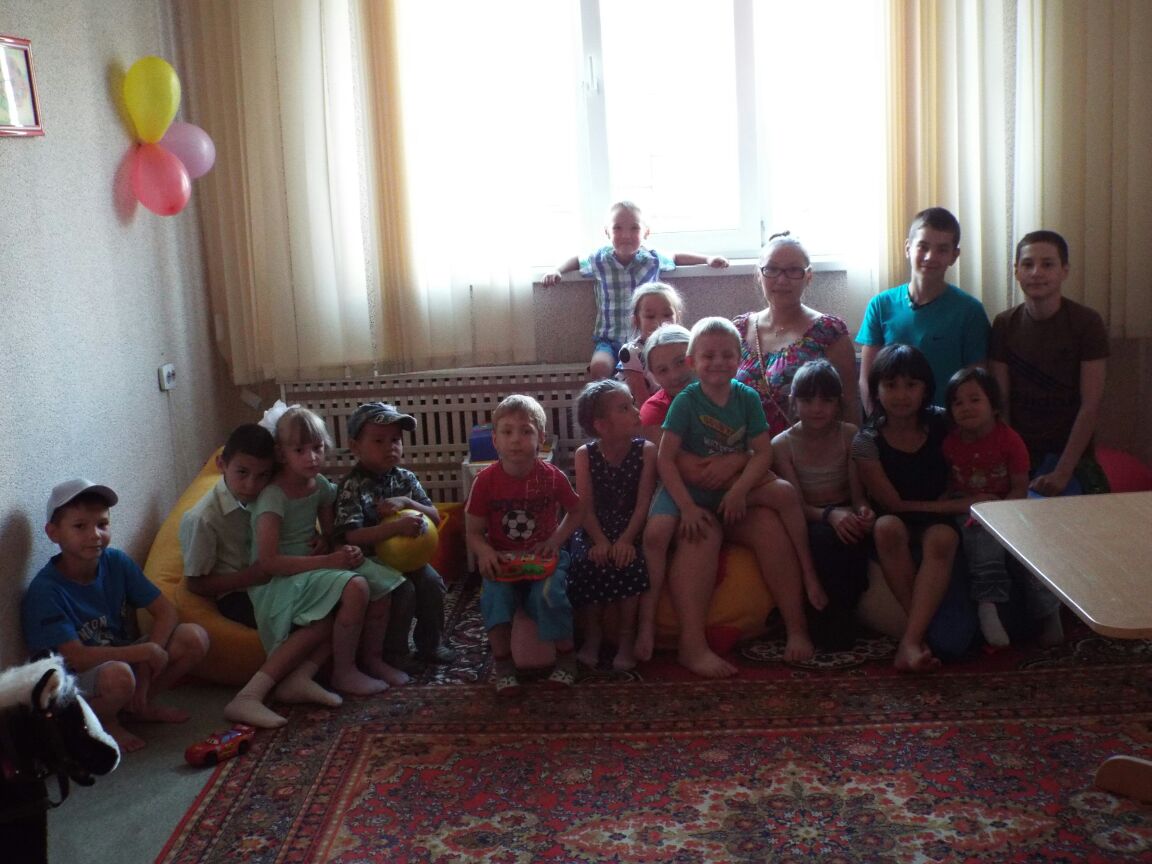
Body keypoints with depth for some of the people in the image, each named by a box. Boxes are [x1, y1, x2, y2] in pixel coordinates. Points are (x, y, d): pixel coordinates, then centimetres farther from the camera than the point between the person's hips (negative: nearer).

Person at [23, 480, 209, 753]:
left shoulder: (116, 562, -7)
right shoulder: (45, 590, -22)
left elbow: (166, 611, -7)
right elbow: (75, 658, -28)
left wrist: (145, 666, -20)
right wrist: (146, 652, -28)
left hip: (122, 657, 6)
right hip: (74, 683, -6)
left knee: (194, 638, -15)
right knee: (118, 675, -40)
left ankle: (139, 705, 6)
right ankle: (102, 722, -5)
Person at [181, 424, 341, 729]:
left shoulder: (262, 497, 2)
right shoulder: (203, 518, -17)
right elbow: (195, 583, -11)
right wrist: (250, 576, -21)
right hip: (237, 597, -7)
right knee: (323, 621, -26)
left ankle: (300, 677, -27)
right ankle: (248, 697, -32)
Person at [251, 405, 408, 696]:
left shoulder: (320, 484, 4)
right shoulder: (273, 496, -20)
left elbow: (329, 532, 18)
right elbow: (267, 562, -24)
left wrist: (326, 543, -8)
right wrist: (327, 561, -24)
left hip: (311, 564, 8)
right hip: (280, 580, -8)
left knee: (381, 581, -8)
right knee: (355, 588, -29)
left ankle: (372, 659, 10)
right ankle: (343, 672, -13)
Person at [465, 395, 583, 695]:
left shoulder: (552, 477, -7)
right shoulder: (486, 481, -8)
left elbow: (576, 510, 9)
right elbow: (473, 531, -2)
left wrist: (556, 540, -8)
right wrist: (484, 553, -23)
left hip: (544, 556, 0)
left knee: (549, 594, -29)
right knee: (495, 594, -29)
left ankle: (565, 656, -5)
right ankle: (503, 662, -10)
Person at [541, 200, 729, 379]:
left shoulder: (653, 260, -3)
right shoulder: (600, 260, -2)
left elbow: (675, 258, 19)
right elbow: (577, 261, 19)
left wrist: (708, 259, 13)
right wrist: (556, 272, 3)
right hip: (608, 339, 0)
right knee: (599, 367, -29)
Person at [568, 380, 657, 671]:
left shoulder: (646, 451, -6)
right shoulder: (585, 455, -5)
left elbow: (643, 502, -11)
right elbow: (585, 505, -8)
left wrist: (626, 540, -24)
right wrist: (600, 541, -23)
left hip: (629, 529, -1)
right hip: (593, 530, 1)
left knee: (628, 561, -31)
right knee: (586, 561, -28)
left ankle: (626, 636, -12)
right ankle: (592, 633, -6)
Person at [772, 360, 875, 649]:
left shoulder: (850, 435, 2)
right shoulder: (782, 444, -3)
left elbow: (858, 492, -4)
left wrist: (863, 510, -30)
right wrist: (829, 515, -34)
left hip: (845, 513, 2)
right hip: (807, 521, -2)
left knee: (859, 537, -34)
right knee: (823, 537, -37)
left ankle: (840, 612, -13)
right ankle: (832, 621, -20)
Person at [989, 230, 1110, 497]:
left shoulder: (1087, 323, -7)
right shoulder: (1004, 325, 2)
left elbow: (1091, 405, -11)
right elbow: (1000, 402, 0)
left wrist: (1062, 472, -16)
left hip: (1071, 457, -2)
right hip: (1019, 457, 2)